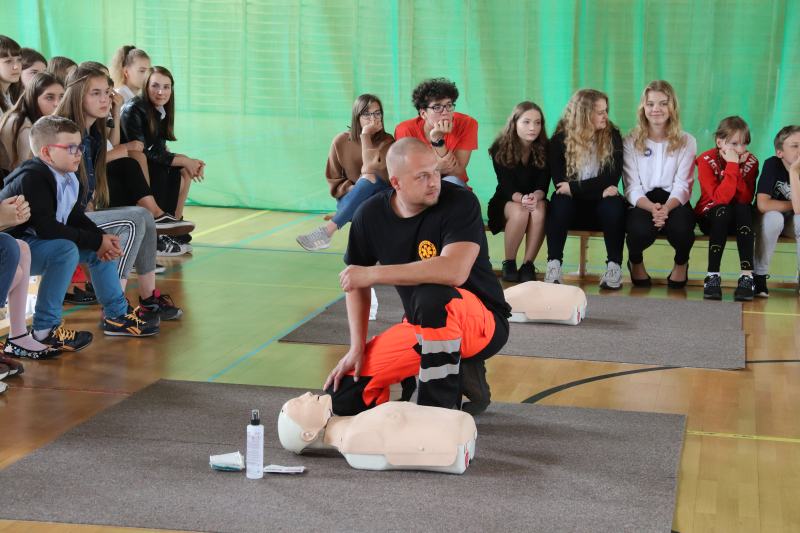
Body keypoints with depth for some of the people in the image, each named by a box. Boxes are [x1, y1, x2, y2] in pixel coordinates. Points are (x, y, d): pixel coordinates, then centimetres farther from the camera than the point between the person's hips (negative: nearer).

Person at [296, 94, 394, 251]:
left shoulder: (387, 141, -4)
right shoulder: (341, 141, -1)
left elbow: (372, 170, -24)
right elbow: (334, 181, 6)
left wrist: (366, 135, -18)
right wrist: (353, 189, -15)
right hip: (349, 200, 0)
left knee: (370, 178, -35)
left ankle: (327, 230, -40)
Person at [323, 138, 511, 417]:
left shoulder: (460, 203, -20)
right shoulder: (370, 215, -4)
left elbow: (454, 271, -36)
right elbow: (356, 284, 8)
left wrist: (373, 273, -30)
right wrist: (358, 348, -2)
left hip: (484, 323, -6)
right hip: (422, 328, 6)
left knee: (433, 295, -40)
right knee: (342, 397, -3)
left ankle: (438, 407, -24)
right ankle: (456, 374, 8)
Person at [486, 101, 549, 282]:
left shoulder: (545, 149, -6)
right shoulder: (500, 149, -10)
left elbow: (543, 185, -13)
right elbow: (506, 185, -17)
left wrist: (535, 197, -38)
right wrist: (522, 198, -40)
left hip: (536, 200, 2)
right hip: (505, 203, -1)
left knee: (539, 209, -35)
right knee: (520, 211, -36)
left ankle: (528, 265, -24)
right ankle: (509, 264, -17)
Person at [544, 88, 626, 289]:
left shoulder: (612, 136, -3)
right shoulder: (560, 139, -5)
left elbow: (612, 178, -13)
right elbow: (559, 182, -13)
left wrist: (573, 187, -21)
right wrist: (599, 189, -20)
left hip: (601, 205, 0)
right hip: (572, 205, 0)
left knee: (613, 203, -32)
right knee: (560, 200, -32)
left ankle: (614, 266, -23)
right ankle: (554, 264, -29)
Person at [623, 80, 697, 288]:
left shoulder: (686, 142, 5)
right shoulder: (630, 142, 3)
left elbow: (682, 186, -4)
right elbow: (633, 189, -5)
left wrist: (666, 208, -26)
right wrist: (652, 208, -26)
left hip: (674, 203, 1)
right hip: (643, 204, -1)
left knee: (681, 228, -35)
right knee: (641, 230, -36)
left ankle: (681, 264, 5)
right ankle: (636, 262, 4)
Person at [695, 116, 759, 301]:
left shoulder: (750, 161, -6)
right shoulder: (707, 160, -15)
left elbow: (746, 199, -18)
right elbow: (721, 198, -28)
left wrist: (739, 167, -26)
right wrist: (732, 165, -31)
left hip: (739, 220, 2)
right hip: (710, 217, -2)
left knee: (743, 208, -31)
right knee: (723, 210, -34)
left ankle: (747, 276, -37)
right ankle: (712, 276, -36)